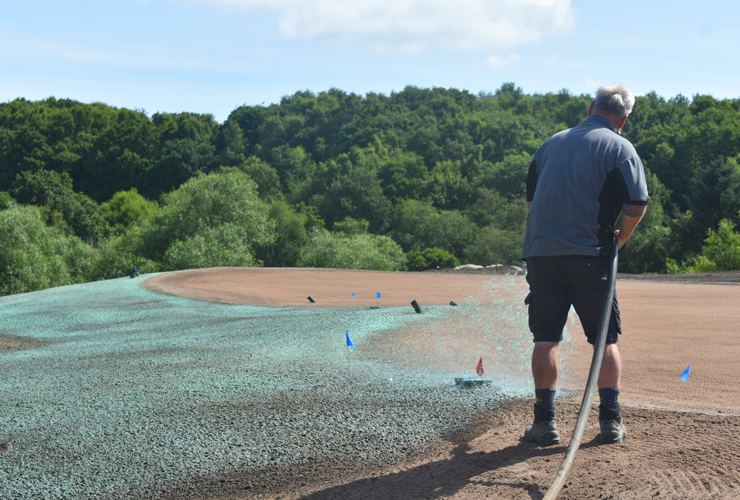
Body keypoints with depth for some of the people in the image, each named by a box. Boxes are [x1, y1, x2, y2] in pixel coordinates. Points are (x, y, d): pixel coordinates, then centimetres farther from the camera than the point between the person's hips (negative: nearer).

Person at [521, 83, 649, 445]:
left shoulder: (552, 143, 15)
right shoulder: (619, 147, 0)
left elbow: (531, 198, 21)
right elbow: (637, 203, -9)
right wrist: (621, 238, 7)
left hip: (540, 251, 3)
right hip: (589, 255, -3)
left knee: (545, 339, 6)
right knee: (606, 339, 8)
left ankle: (545, 421, 6)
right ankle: (611, 420, 9)